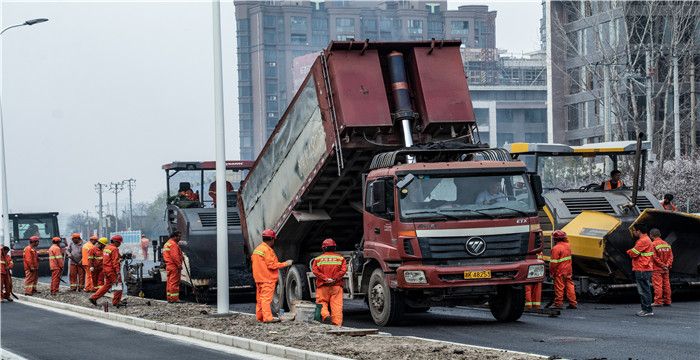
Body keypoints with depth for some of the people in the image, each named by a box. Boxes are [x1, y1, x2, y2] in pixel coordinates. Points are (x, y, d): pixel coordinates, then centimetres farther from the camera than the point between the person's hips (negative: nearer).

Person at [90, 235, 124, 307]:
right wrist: (118, 272, -22)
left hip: (106, 269, 9)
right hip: (112, 270, -9)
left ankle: (94, 297, 13)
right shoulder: (114, 249, -15)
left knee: (107, 285, 17)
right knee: (118, 284, -1)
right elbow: (115, 261, -20)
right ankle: (116, 302, 1)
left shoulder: (106, 248, 14)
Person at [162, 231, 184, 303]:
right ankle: (174, 298, -12)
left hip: (169, 266, 10)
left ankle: (169, 298, 13)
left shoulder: (167, 244, 21)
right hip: (174, 266, -10)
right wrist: (179, 265, -20)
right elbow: (175, 256, -21)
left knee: (170, 282, 11)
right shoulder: (173, 244, -13)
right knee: (174, 282, -10)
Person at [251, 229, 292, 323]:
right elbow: (272, 265, -19)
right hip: (267, 279, -9)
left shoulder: (257, 249, 14)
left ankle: (260, 316, 16)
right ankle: (267, 317, -12)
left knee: (260, 298, 12)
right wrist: (285, 264, -10)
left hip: (259, 279, 9)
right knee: (266, 298, -10)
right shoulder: (267, 250, -15)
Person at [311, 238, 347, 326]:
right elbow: (344, 270, -5)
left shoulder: (318, 259, 8)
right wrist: (335, 278, -10)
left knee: (322, 302, 10)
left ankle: (325, 315, -17)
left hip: (322, 286, 0)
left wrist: (325, 278, -12)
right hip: (336, 286, 0)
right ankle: (337, 323, -6)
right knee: (337, 304, 0)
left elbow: (315, 270, -6)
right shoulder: (340, 258, 8)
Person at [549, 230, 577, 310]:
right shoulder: (567, 246, 7)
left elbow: (553, 262, -18)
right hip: (568, 270, 8)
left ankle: (558, 303, 3)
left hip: (560, 272, -8)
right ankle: (573, 303, 14)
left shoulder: (556, 248, -19)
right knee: (569, 286, 11)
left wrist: (552, 272, -10)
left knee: (559, 288, -1)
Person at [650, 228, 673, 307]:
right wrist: (667, 265, -1)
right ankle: (667, 301, 13)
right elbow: (671, 256, 6)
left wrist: (662, 265, -10)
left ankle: (658, 301, -5)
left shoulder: (653, 244, -11)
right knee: (666, 285, 9)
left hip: (657, 268, -6)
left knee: (657, 285, -4)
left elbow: (655, 257, -15)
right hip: (666, 270, 6)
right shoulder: (667, 244, 10)